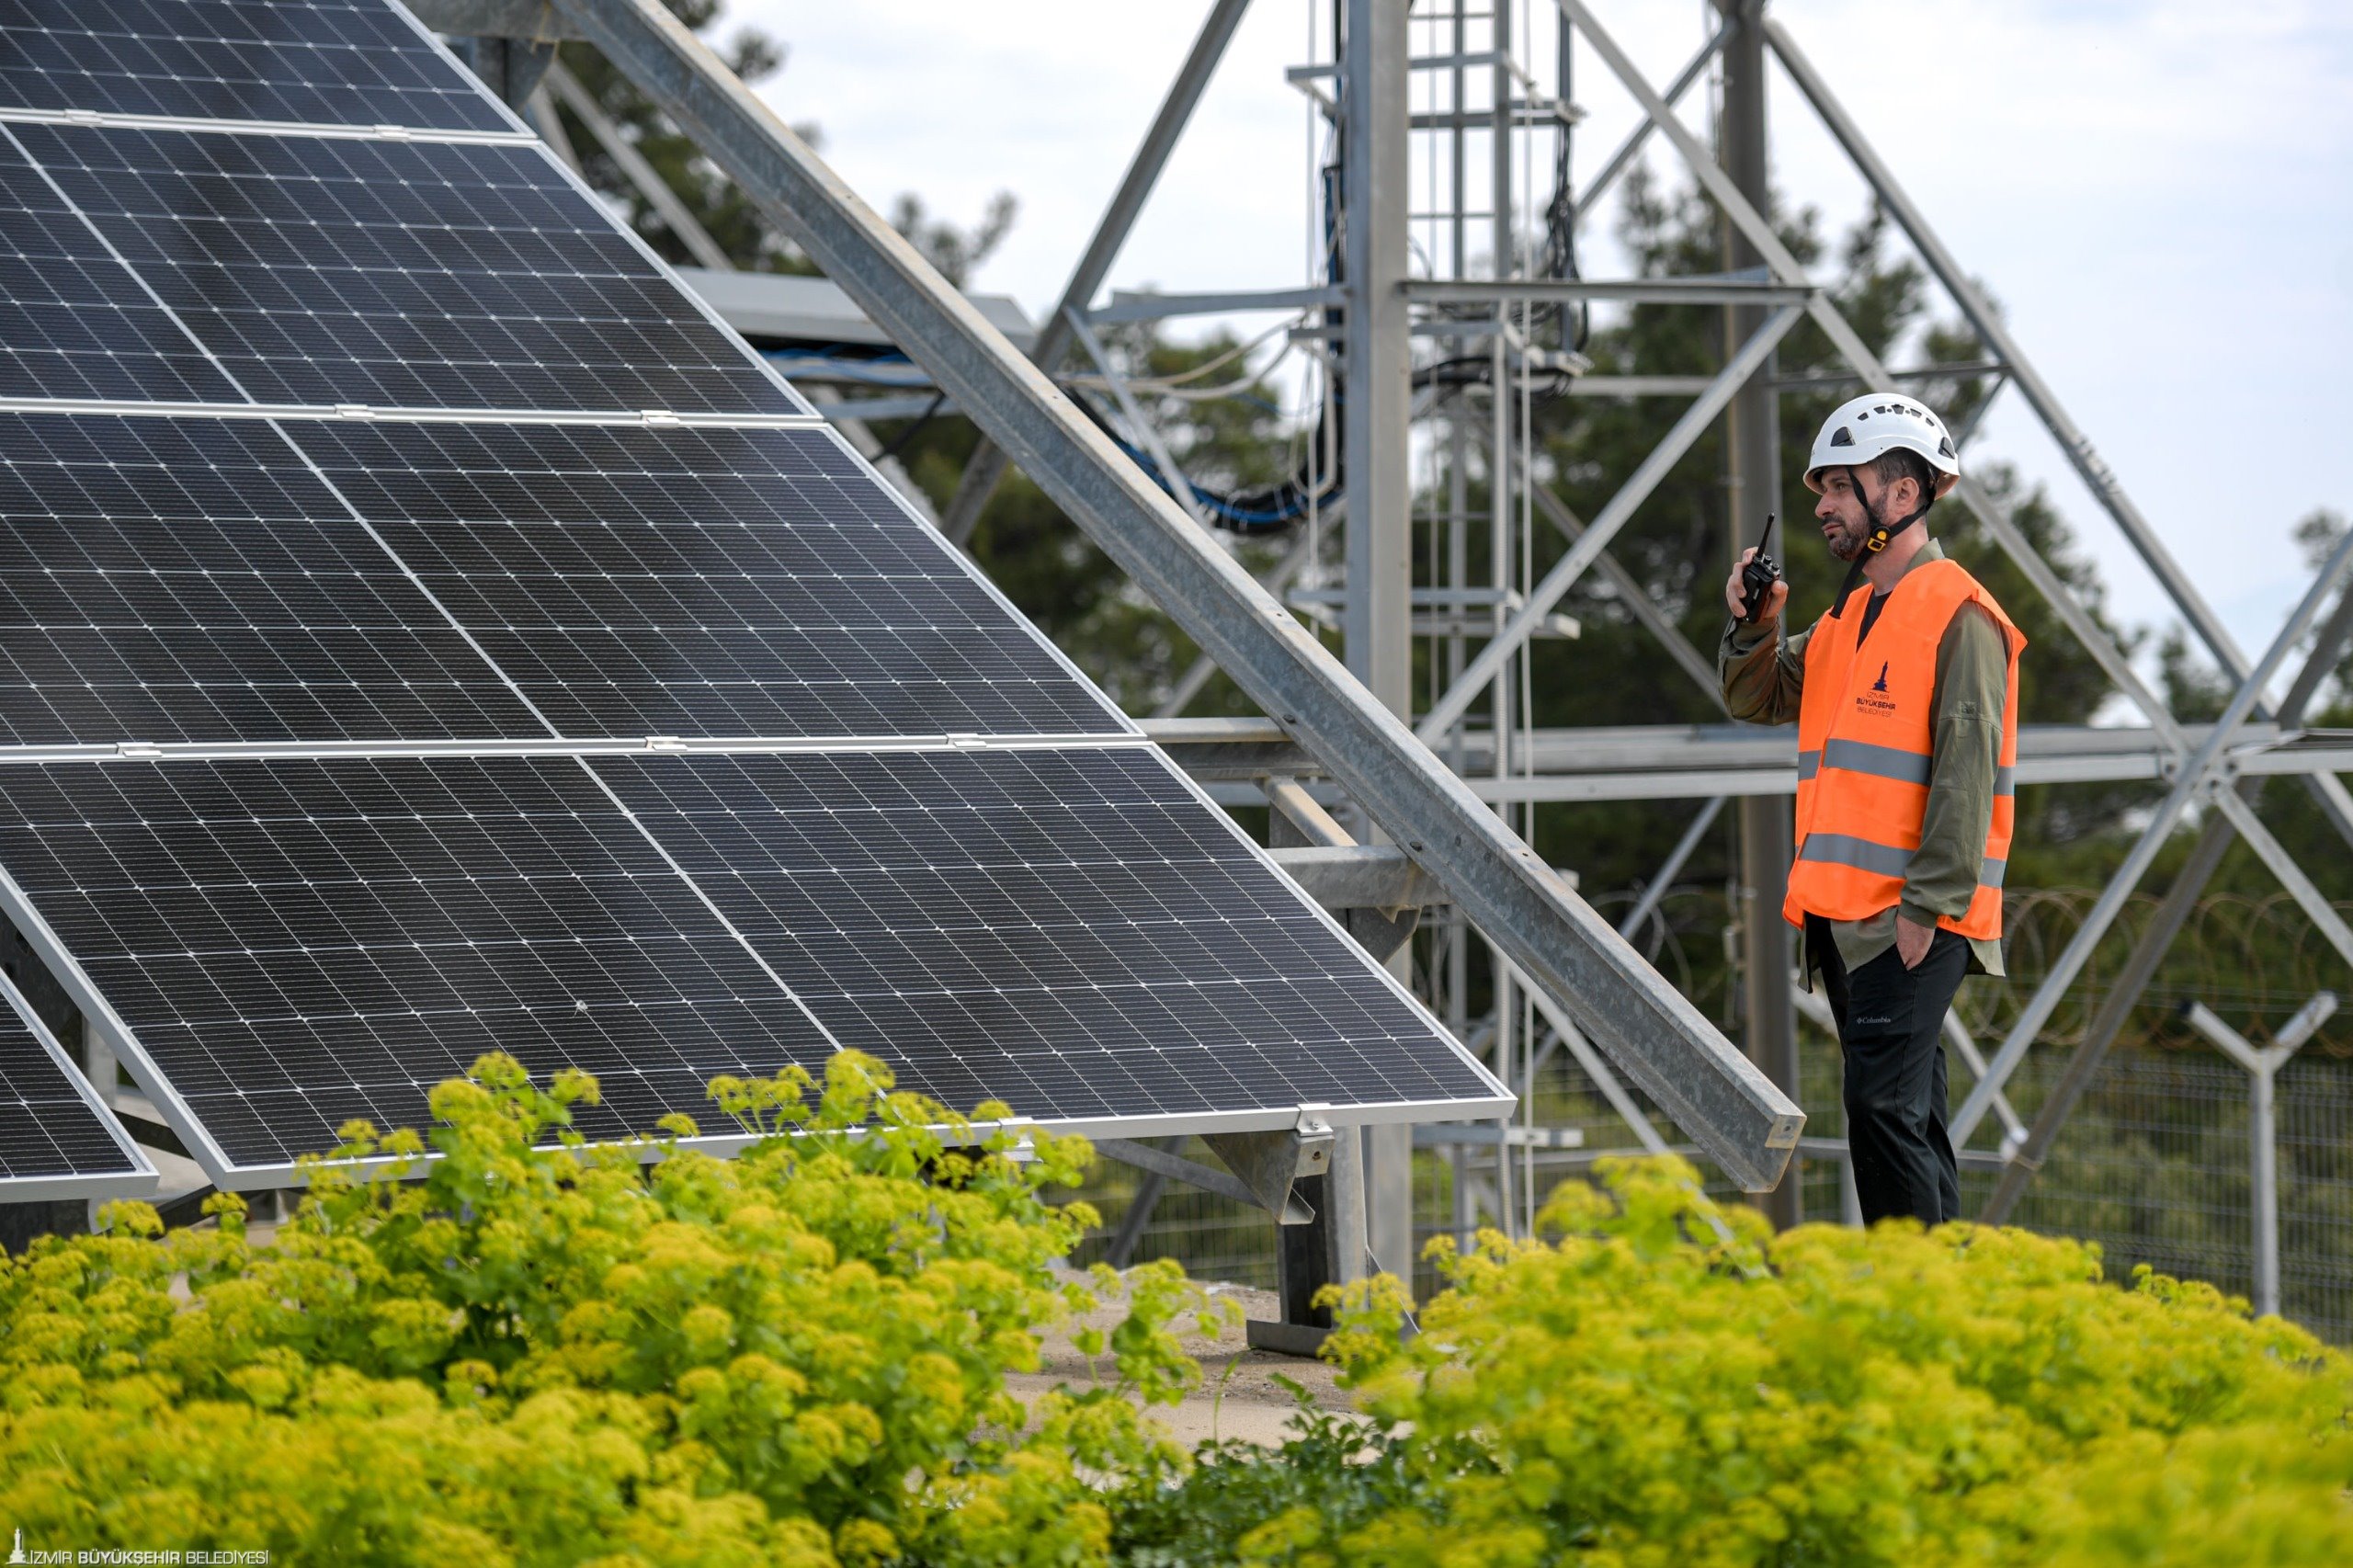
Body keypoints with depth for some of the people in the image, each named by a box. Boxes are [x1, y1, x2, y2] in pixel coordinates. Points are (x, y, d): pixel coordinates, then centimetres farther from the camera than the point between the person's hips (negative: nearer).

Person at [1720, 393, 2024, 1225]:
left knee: (1884, 1104, -15)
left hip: (1912, 919, -9)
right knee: (1905, 1111, 11)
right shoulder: (1847, 617, 18)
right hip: (1845, 910, 9)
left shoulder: (1958, 615, -9)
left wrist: (1928, 904, -21)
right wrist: (1753, 626, 3)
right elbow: (1756, 698, 24)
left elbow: (1966, 768, -16)